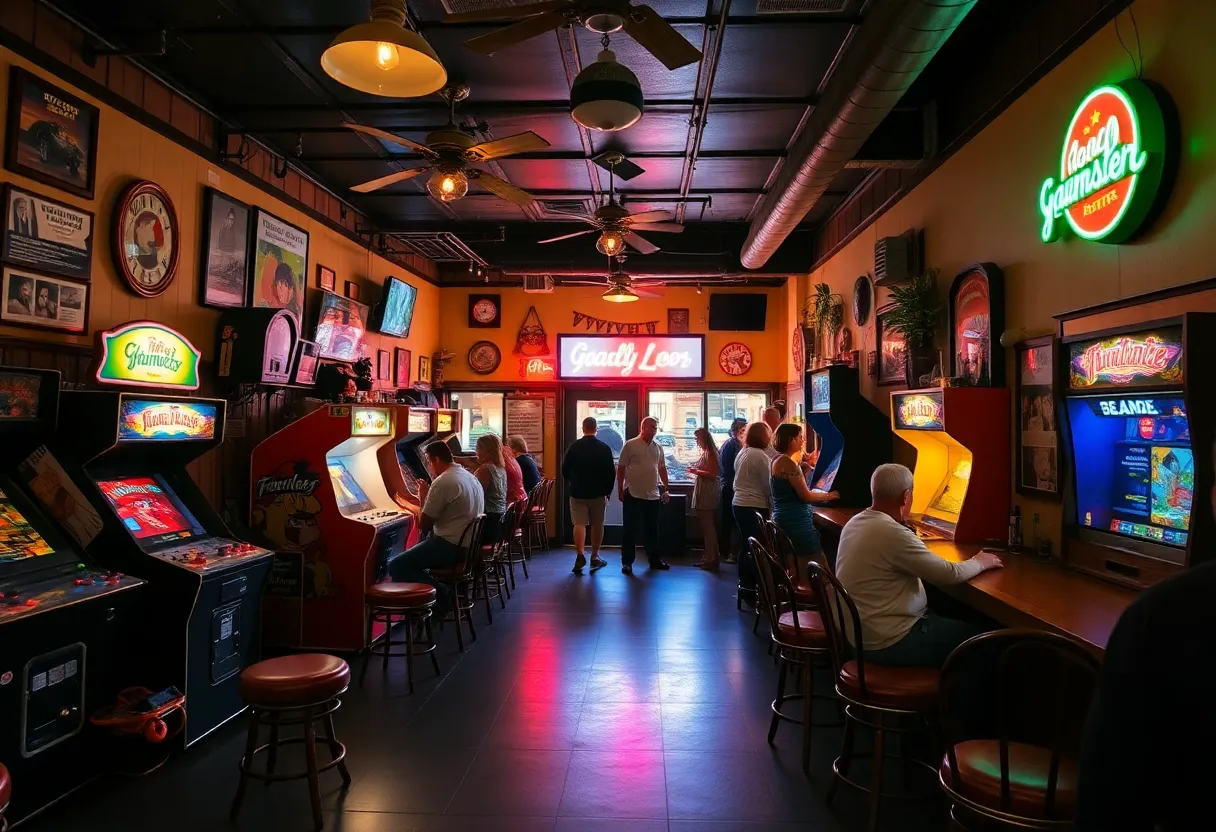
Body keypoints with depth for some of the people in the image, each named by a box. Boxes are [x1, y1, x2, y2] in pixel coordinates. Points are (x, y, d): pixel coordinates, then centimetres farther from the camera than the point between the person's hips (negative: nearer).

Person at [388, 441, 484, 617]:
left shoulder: (442, 482, -17)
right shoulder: (471, 477, 11)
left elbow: (423, 525, -11)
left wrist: (423, 498, 4)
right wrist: (429, 498, 20)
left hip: (452, 546, -10)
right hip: (469, 544, 10)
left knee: (396, 566, -7)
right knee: (419, 544, 31)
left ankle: (440, 596, -6)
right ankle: (443, 594, 22)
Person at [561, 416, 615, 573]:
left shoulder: (574, 446, -5)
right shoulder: (604, 448, -5)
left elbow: (564, 469, 1)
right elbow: (611, 472, -1)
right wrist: (608, 491, 11)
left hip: (577, 492, 0)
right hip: (598, 493, 0)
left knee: (579, 524, 2)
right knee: (597, 525, 10)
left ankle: (580, 555, -13)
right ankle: (595, 558, 16)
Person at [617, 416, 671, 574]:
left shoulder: (658, 447, 9)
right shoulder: (630, 445, -6)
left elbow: (662, 469, 18)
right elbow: (621, 468, -5)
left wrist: (666, 489, 14)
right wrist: (620, 490, -7)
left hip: (653, 495, 5)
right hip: (633, 494, -5)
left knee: (652, 530, 13)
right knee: (630, 529, 1)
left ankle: (654, 559, 24)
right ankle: (626, 562, 8)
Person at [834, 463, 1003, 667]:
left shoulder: (854, 522, 2)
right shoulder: (893, 533, -25)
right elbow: (949, 574, -16)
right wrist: (979, 562, 3)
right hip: (888, 643, -9)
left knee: (954, 619, 23)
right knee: (978, 637, 4)